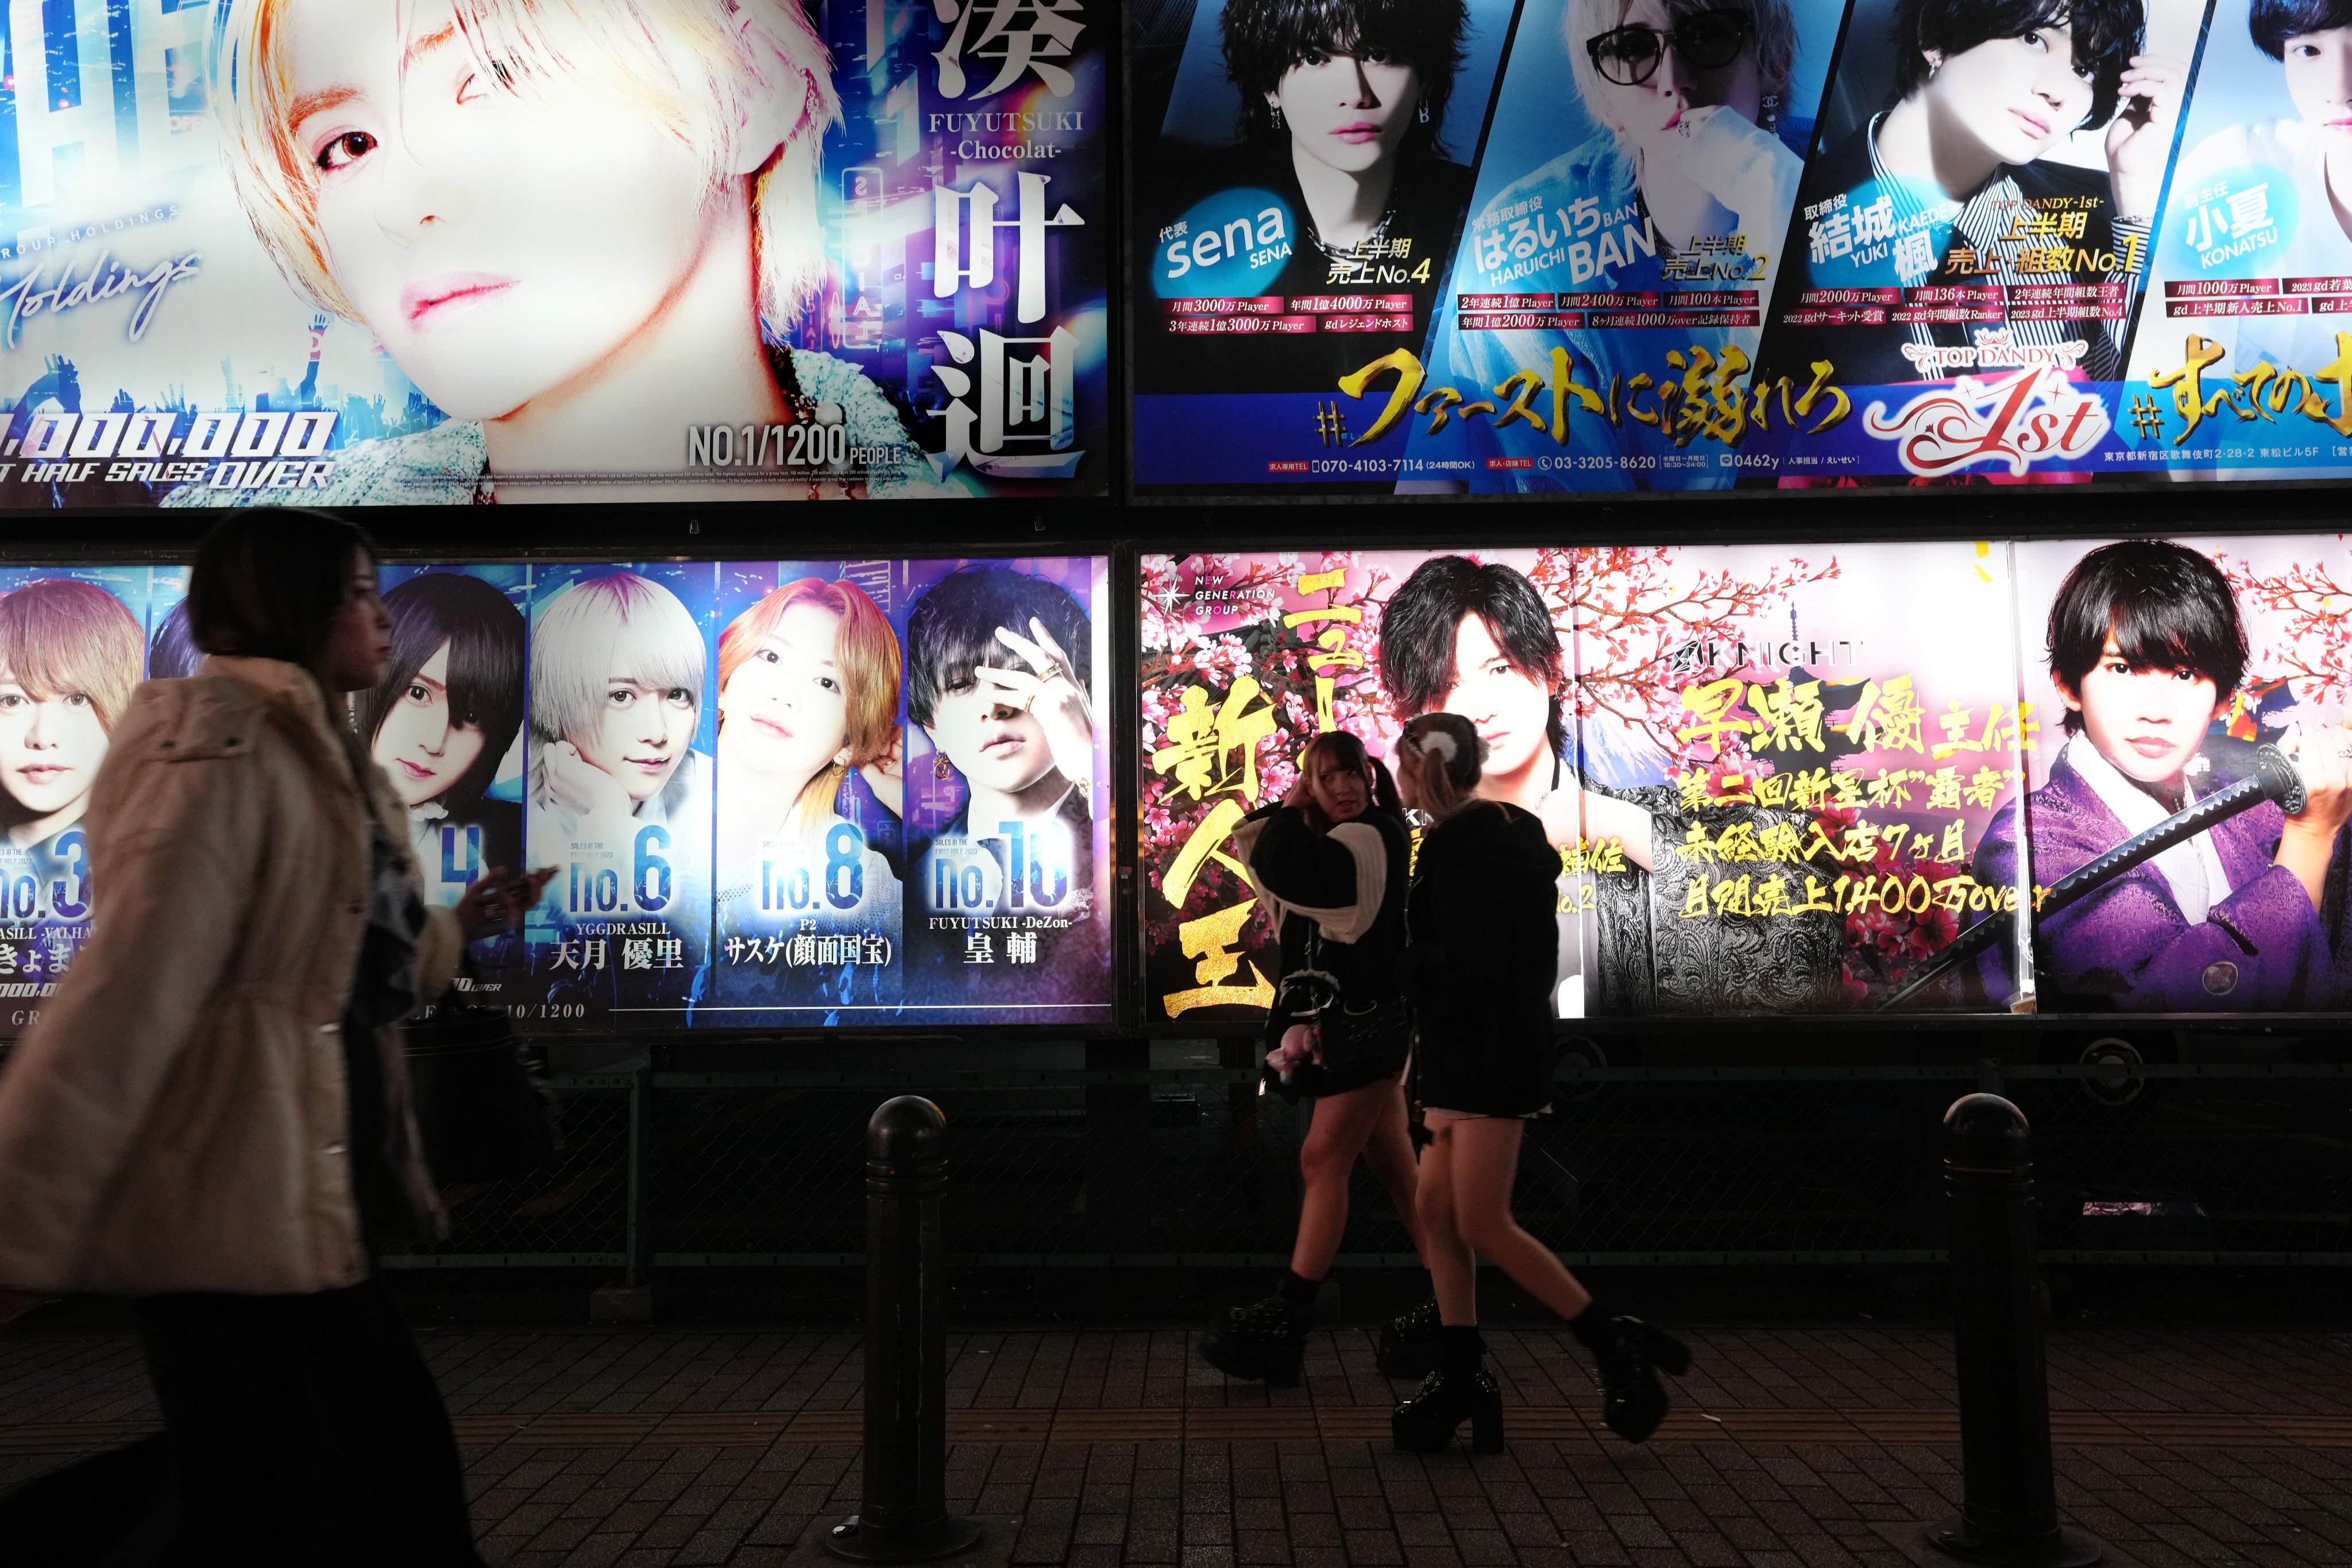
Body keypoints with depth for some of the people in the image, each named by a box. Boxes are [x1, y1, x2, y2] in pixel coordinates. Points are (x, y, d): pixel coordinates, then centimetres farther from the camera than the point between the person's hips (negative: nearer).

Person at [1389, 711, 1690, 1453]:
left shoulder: (1459, 848, -16)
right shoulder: (1502, 835, 16)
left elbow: (1469, 965, -22)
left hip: (1487, 1055, -10)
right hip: (1471, 1053, 10)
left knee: (1482, 1224, -6)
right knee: (1437, 1214, 9)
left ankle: (1618, 1343, 5)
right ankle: (1461, 1376, 14)